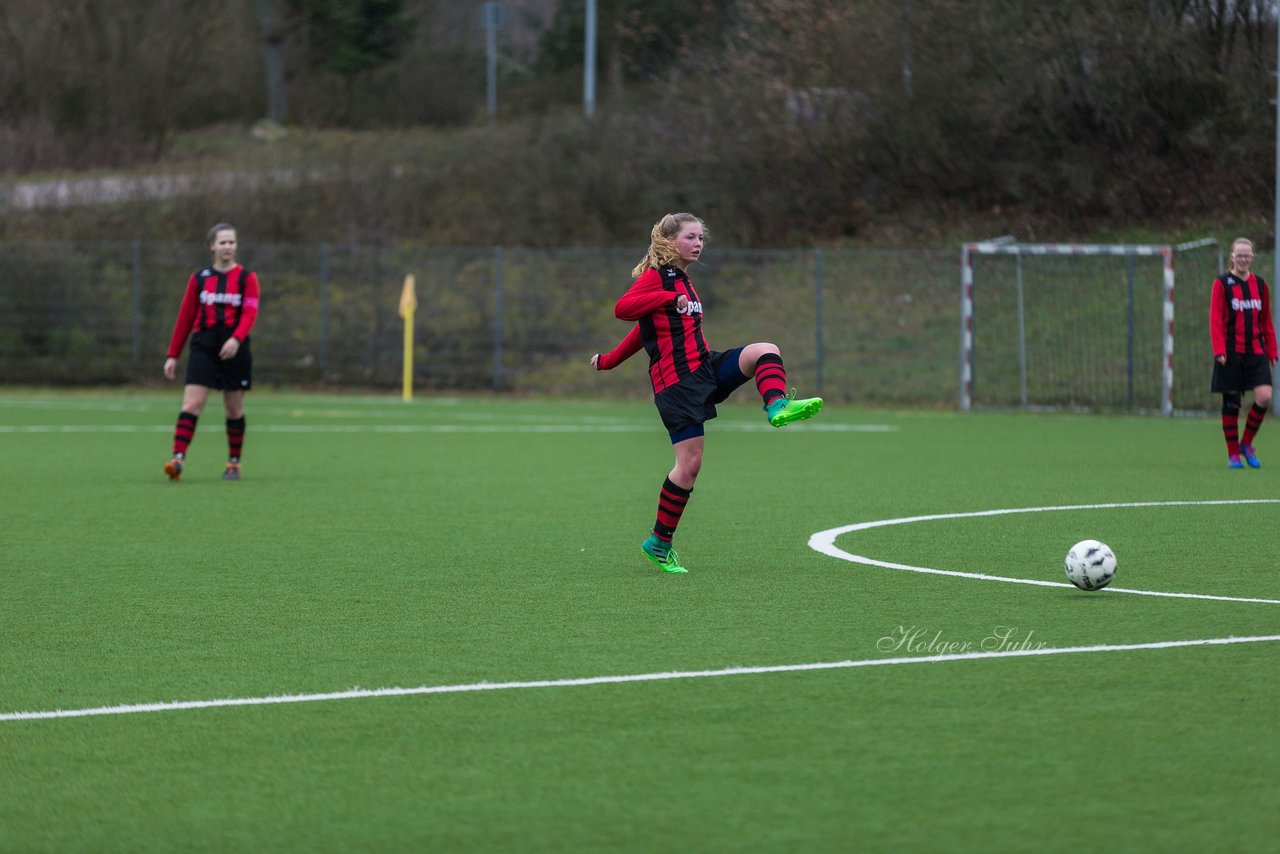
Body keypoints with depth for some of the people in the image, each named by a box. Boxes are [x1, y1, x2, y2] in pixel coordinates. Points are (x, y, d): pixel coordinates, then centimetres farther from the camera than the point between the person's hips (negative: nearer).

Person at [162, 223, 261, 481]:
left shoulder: (247, 279, 3)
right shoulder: (199, 278, 8)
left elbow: (249, 313, -9)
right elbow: (185, 318, 11)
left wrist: (236, 339, -28)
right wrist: (173, 355, 9)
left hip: (234, 351, -1)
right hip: (203, 348, 1)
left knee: (234, 410, 7)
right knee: (191, 404, -13)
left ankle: (234, 463, 21)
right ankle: (178, 460, -22)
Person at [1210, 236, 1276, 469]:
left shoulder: (1260, 284, 11)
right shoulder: (1222, 283, -1)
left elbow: (1266, 321, 15)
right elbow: (1215, 319, -7)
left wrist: (1271, 351, 10)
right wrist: (1219, 351, -16)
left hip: (1256, 352, 3)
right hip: (1231, 353, -3)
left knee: (1264, 397, -12)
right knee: (1231, 402, 0)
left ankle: (1246, 443, 8)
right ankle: (1233, 454, 9)